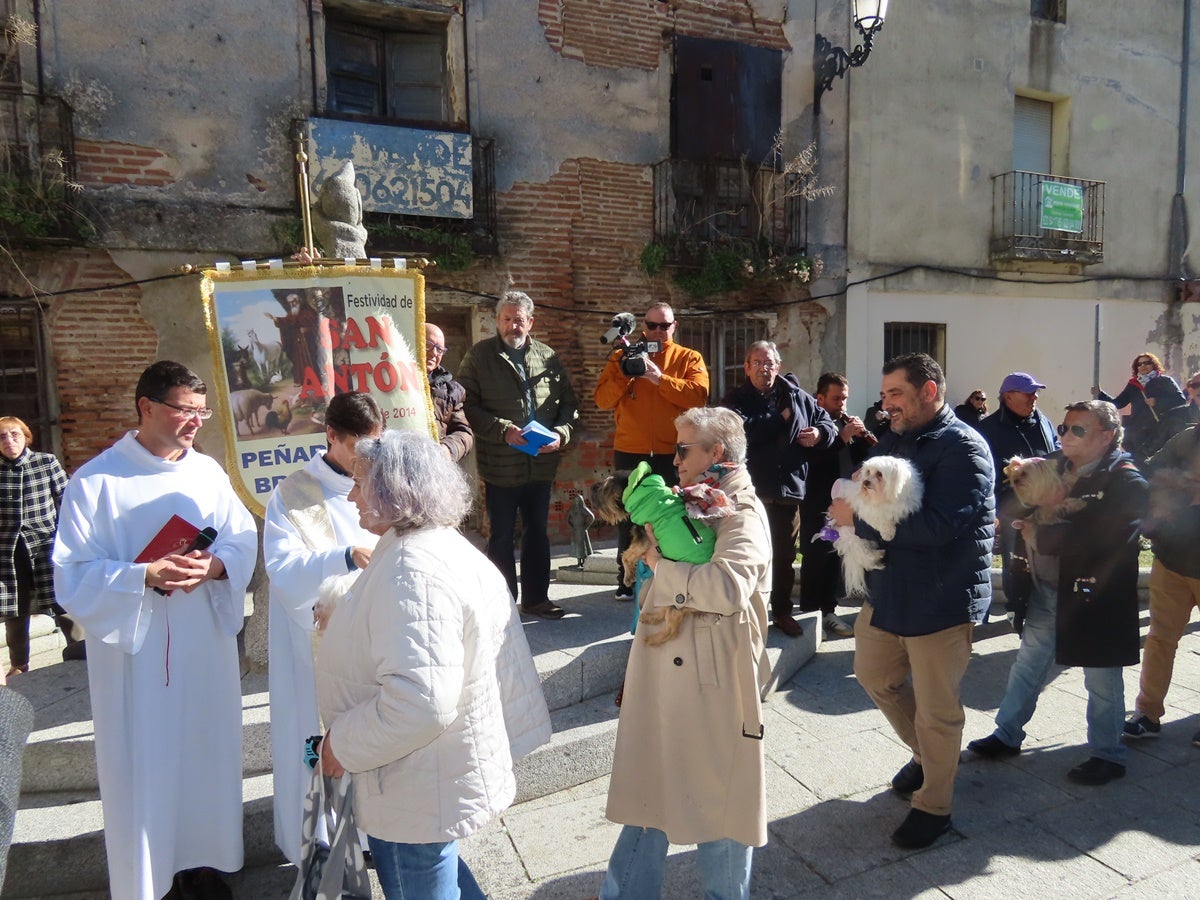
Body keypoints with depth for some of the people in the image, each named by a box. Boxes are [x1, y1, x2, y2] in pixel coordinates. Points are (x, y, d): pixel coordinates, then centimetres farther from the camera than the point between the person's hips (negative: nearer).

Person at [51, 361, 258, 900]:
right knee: (144, 768, 6)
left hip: (207, 645, 4)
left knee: (207, 755, 13)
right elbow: (74, 573, -9)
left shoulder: (208, 472, 4)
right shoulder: (96, 481, -7)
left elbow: (244, 541, 4)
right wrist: (144, 576, -23)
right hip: (135, 651, -4)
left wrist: (215, 565, -16)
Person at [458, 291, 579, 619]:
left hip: (541, 465, 4)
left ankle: (536, 598, 29)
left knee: (537, 532, 15)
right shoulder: (479, 356, -2)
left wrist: (561, 433, -7)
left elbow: (568, 403, 11)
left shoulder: (548, 357, 8)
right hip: (499, 466, -4)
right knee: (501, 537, 7)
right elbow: (468, 406, -9)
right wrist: (503, 430, -19)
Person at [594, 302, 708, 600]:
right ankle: (627, 582, 20)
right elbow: (602, 399, 0)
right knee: (629, 518, 9)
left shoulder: (689, 358, 5)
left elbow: (699, 394, -13)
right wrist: (625, 374, -14)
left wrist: (658, 377, -18)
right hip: (629, 453, 1)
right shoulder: (622, 357, 9)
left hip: (673, 454, -1)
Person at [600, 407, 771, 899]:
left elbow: (728, 587, -31)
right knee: (650, 787, 19)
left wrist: (660, 567, -19)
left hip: (711, 684, -8)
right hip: (664, 678, 8)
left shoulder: (741, 513, -15)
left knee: (715, 797, 10)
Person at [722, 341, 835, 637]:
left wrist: (821, 432, -8)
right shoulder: (737, 399, -2)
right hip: (751, 490, -3)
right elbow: (741, 430, -22)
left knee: (785, 555, 14)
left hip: (789, 488, 3)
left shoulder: (797, 396, 8)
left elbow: (827, 421, 16)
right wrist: (780, 418, -13)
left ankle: (781, 610, 30)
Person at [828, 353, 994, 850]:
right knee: (874, 675, 21)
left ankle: (933, 806, 27)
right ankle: (927, 753, 45)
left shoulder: (963, 447, -18)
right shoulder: (893, 441, 8)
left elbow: (935, 526, -29)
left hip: (942, 600, -8)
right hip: (888, 591, 8)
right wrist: (849, 502, -11)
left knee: (936, 708, 7)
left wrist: (858, 519, -23)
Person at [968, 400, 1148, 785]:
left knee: (1102, 680, 12)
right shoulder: (1056, 467, 4)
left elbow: (1104, 541, -27)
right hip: (1045, 590, 7)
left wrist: (1042, 531, -23)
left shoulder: (1126, 482, -15)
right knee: (1027, 665, 17)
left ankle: (1107, 755, 31)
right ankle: (1007, 735, 32)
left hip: (1094, 598, -6)